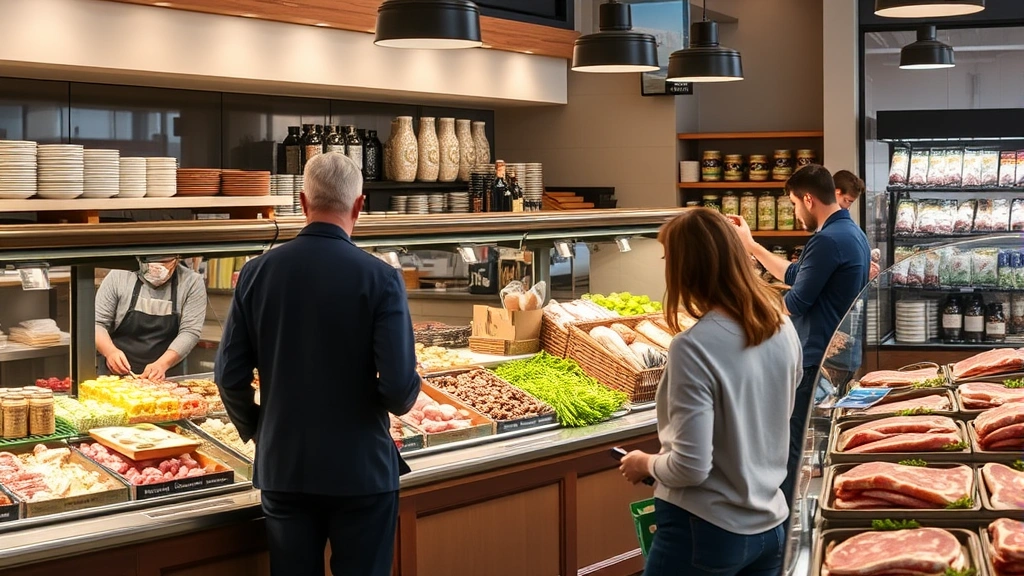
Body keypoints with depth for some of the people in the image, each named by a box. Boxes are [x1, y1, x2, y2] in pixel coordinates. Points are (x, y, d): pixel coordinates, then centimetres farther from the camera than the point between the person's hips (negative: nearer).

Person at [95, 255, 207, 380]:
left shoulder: (192, 283, -1)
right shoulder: (118, 276, 0)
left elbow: (190, 331, -7)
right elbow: (97, 323, 1)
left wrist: (162, 364, -22)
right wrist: (110, 351, -20)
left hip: (166, 378, 0)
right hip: (116, 375, 0)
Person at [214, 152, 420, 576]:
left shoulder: (257, 273, -4)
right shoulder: (379, 278, -13)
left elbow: (230, 375, -2)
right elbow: (399, 386, -17)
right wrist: (402, 398, 6)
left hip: (282, 469, 3)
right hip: (361, 470, -3)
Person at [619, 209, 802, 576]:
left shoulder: (693, 347, -23)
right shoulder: (783, 328, -2)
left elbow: (691, 467, -22)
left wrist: (647, 465, -4)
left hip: (706, 531, -6)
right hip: (772, 524, 6)